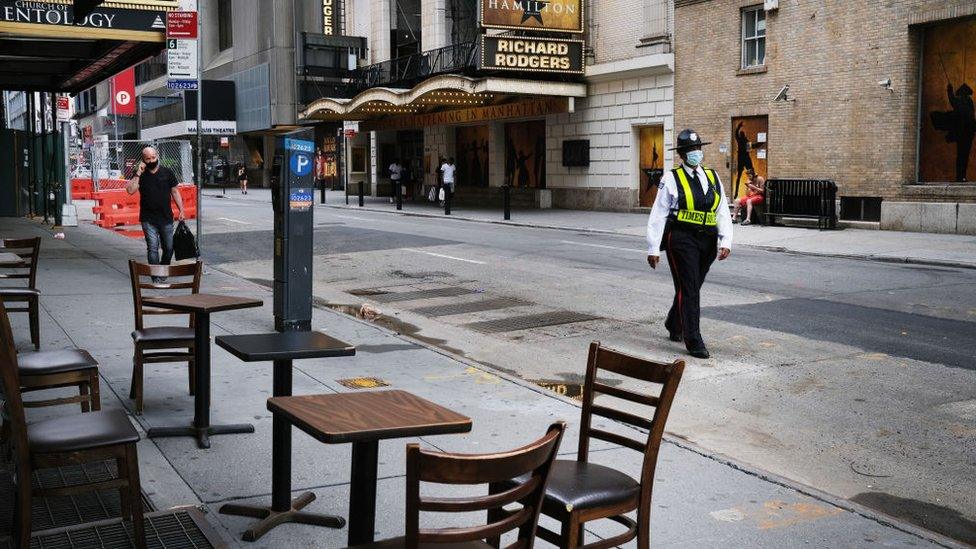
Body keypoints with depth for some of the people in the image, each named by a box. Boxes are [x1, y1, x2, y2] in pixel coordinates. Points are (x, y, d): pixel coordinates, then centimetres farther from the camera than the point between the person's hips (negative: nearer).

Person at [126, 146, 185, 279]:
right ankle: (155, 277, -2)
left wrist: (181, 211, 4)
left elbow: (175, 192, 9)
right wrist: (138, 173, -17)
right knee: (152, 248, -6)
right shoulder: (140, 175, 1)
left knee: (168, 248, 10)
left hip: (166, 219, 2)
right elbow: (130, 190, -12)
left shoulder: (167, 172, 4)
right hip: (148, 220, -2)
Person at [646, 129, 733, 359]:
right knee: (688, 289, -6)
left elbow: (723, 213, 9)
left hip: (708, 241, 5)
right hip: (681, 239, -5)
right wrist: (653, 248, -6)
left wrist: (726, 242, -3)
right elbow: (658, 215, -2)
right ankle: (693, 342, -1)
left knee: (692, 287, 15)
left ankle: (674, 325, 38)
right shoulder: (671, 179, -1)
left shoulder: (712, 177, 12)